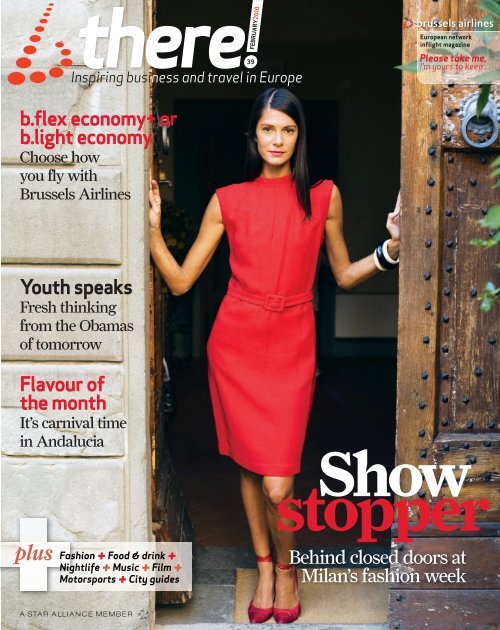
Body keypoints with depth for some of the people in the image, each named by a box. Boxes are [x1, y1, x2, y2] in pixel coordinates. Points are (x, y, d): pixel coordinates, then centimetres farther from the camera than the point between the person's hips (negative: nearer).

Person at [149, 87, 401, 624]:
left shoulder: (324, 196, 4)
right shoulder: (227, 201, 4)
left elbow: (344, 276, 11)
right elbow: (180, 281, 2)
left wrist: (391, 248, -2)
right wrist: (153, 227, -8)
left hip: (292, 345, -1)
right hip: (236, 343, 1)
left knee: (278, 485, -7)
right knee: (249, 467, 11)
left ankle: (285, 568, 24)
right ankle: (264, 567, 34)